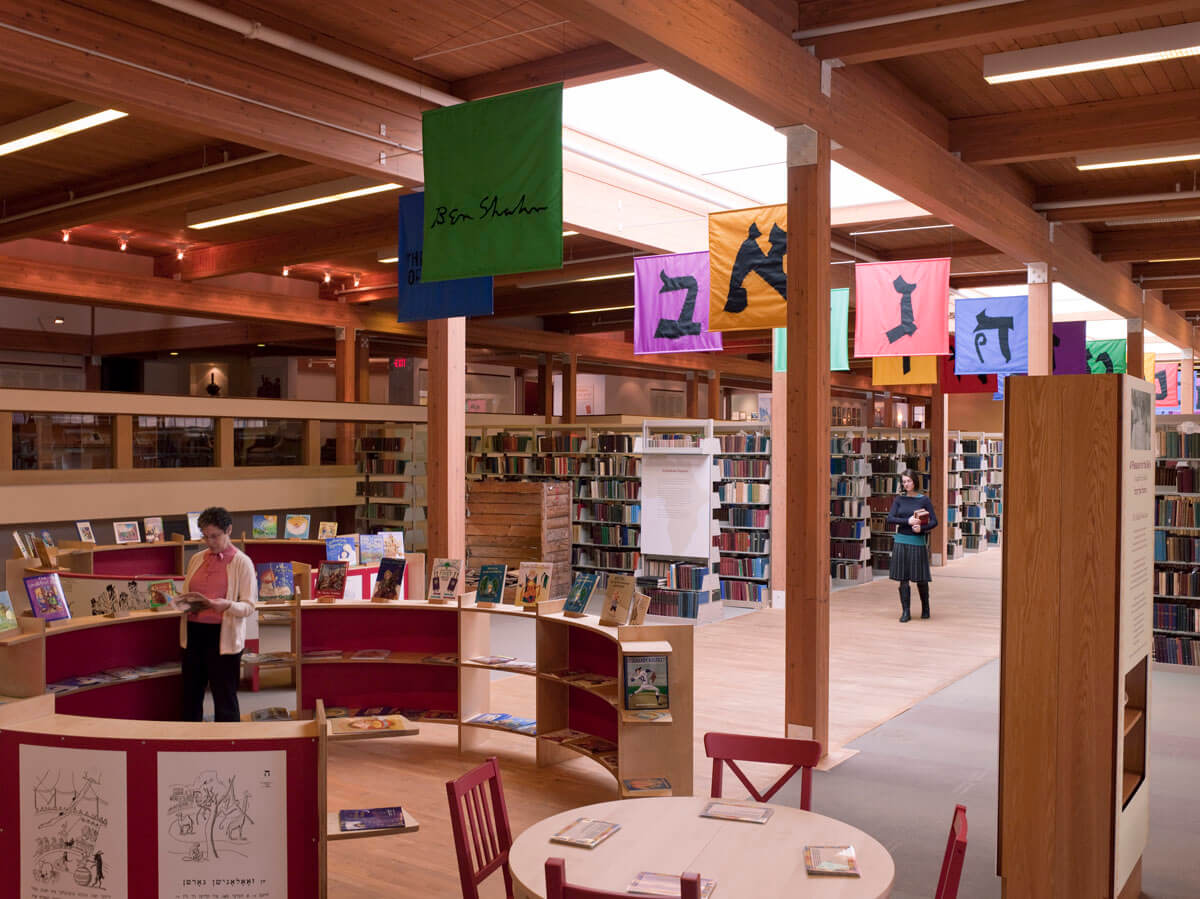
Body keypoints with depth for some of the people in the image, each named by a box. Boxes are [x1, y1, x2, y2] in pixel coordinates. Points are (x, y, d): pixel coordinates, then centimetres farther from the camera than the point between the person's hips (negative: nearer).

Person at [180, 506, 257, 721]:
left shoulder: (241, 562, -3)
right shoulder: (197, 559, 13)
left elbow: (248, 606, -7)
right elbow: (185, 596, 21)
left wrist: (225, 605, -27)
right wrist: (185, 603, -3)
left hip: (223, 635, -5)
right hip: (194, 633, 5)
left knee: (225, 698, -1)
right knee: (191, 695, 10)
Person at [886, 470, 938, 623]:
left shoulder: (924, 500, 1)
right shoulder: (899, 500, 6)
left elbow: (934, 521, -1)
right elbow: (890, 519, -4)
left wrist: (922, 528, -19)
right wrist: (908, 521, -17)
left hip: (917, 542, -1)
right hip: (901, 541, 1)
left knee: (921, 578, 5)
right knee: (903, 578, 1)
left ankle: (925, 608, 25)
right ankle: (905, 612, 7)